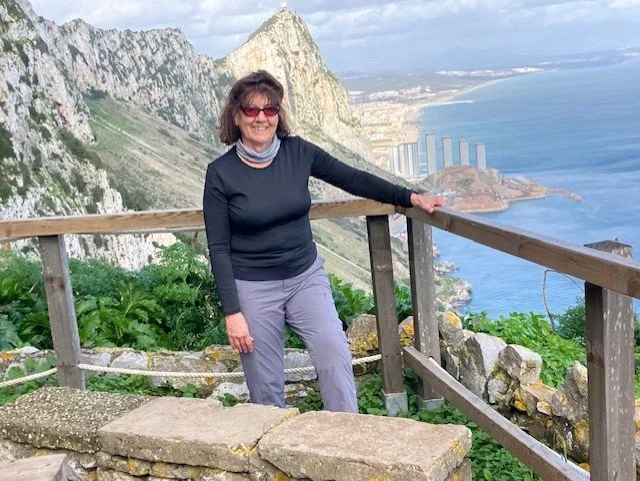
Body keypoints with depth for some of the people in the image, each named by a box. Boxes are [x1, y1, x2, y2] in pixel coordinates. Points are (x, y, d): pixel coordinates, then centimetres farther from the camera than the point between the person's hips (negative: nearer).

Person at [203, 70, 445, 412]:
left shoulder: (298, 152, -2)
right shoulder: (221, 173, -9)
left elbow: (353, 179, 6)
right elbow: (218, 248, -8)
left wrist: (411, 198, 0)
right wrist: (232, 311, -13)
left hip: (306, 277, 3)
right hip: (253, 289, -2)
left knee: (336, 356, -14)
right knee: (266, 388, 3)